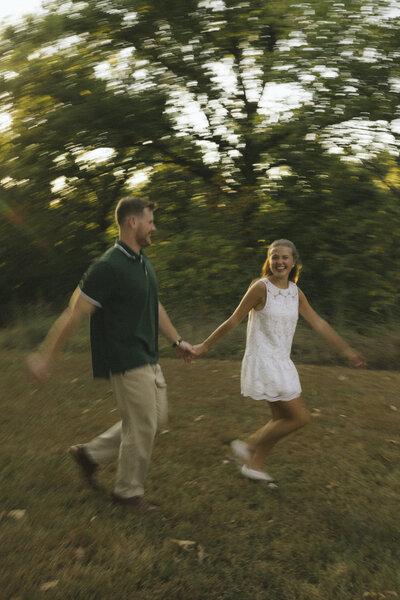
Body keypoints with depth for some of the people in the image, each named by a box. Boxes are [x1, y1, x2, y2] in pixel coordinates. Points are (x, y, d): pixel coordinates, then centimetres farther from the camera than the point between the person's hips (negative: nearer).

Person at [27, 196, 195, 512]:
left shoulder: (144, 262, 10)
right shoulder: (109, 267, -19)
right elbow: (74, 314, -18)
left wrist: (177, 341, 21)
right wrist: (45, 358, -14)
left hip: (149, 359, 9)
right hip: (128, 363, -9)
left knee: (156, 419, 16)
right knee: (143, 427, 2)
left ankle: (91, 453, 28)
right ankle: (129, 492, 24)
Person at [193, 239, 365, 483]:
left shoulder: (295, 292, 7)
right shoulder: (261, 287, -13)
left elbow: (318, 323, 15)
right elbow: (234, 320, -8)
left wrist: (346, 349, 19)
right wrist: (205, 345, -3)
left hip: (282, 363, 8)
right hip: (263, 362, -7)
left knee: (282, 420, 13)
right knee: (300, 417, -7)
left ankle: (255, 464, 30)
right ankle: (248, 446, 9)